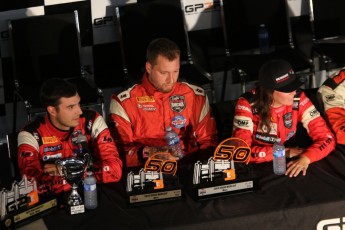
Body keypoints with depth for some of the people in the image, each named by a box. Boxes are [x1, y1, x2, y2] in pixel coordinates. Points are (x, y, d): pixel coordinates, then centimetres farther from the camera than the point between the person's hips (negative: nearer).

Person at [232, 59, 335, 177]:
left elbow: (326, 137, -13)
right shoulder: (248, 104, -21)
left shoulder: (298, 99, -14)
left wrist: (306, 157, -32)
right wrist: (284, 152, -24)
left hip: (287, 165, 3)